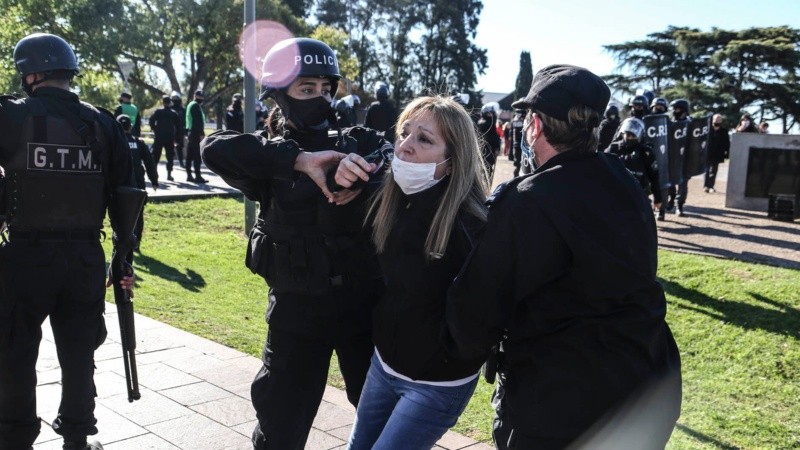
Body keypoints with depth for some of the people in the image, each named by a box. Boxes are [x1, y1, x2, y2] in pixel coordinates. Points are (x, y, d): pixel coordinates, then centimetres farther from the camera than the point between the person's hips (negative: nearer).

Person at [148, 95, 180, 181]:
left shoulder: (158, 111, -2)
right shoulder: (174, 113, 4)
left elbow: (151, 120, -10)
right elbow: (178, 125, 2)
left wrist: (154, 129, 4)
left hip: (159, 137, -1)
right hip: (170, 137, 1)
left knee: (155, 155, 5)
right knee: (170, 156, 6)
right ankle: (169, 174, 2)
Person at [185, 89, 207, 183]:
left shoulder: (190, 105, 19)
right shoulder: (196, 106, -12)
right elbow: (198, 121, -19)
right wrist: (201, 133, -20)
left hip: (190, 132, 10)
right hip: (196, 133, -10)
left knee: (189, 155, 12)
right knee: (197, 156, -10)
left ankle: (189, 175, 17)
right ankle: (197, 176, -11)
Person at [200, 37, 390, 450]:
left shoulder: (358, 143, 2)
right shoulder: (272, 156, -3)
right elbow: (216, 149, -21)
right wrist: (298, 160, -32)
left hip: (366, 306, 2)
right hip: (298, 312, -1)